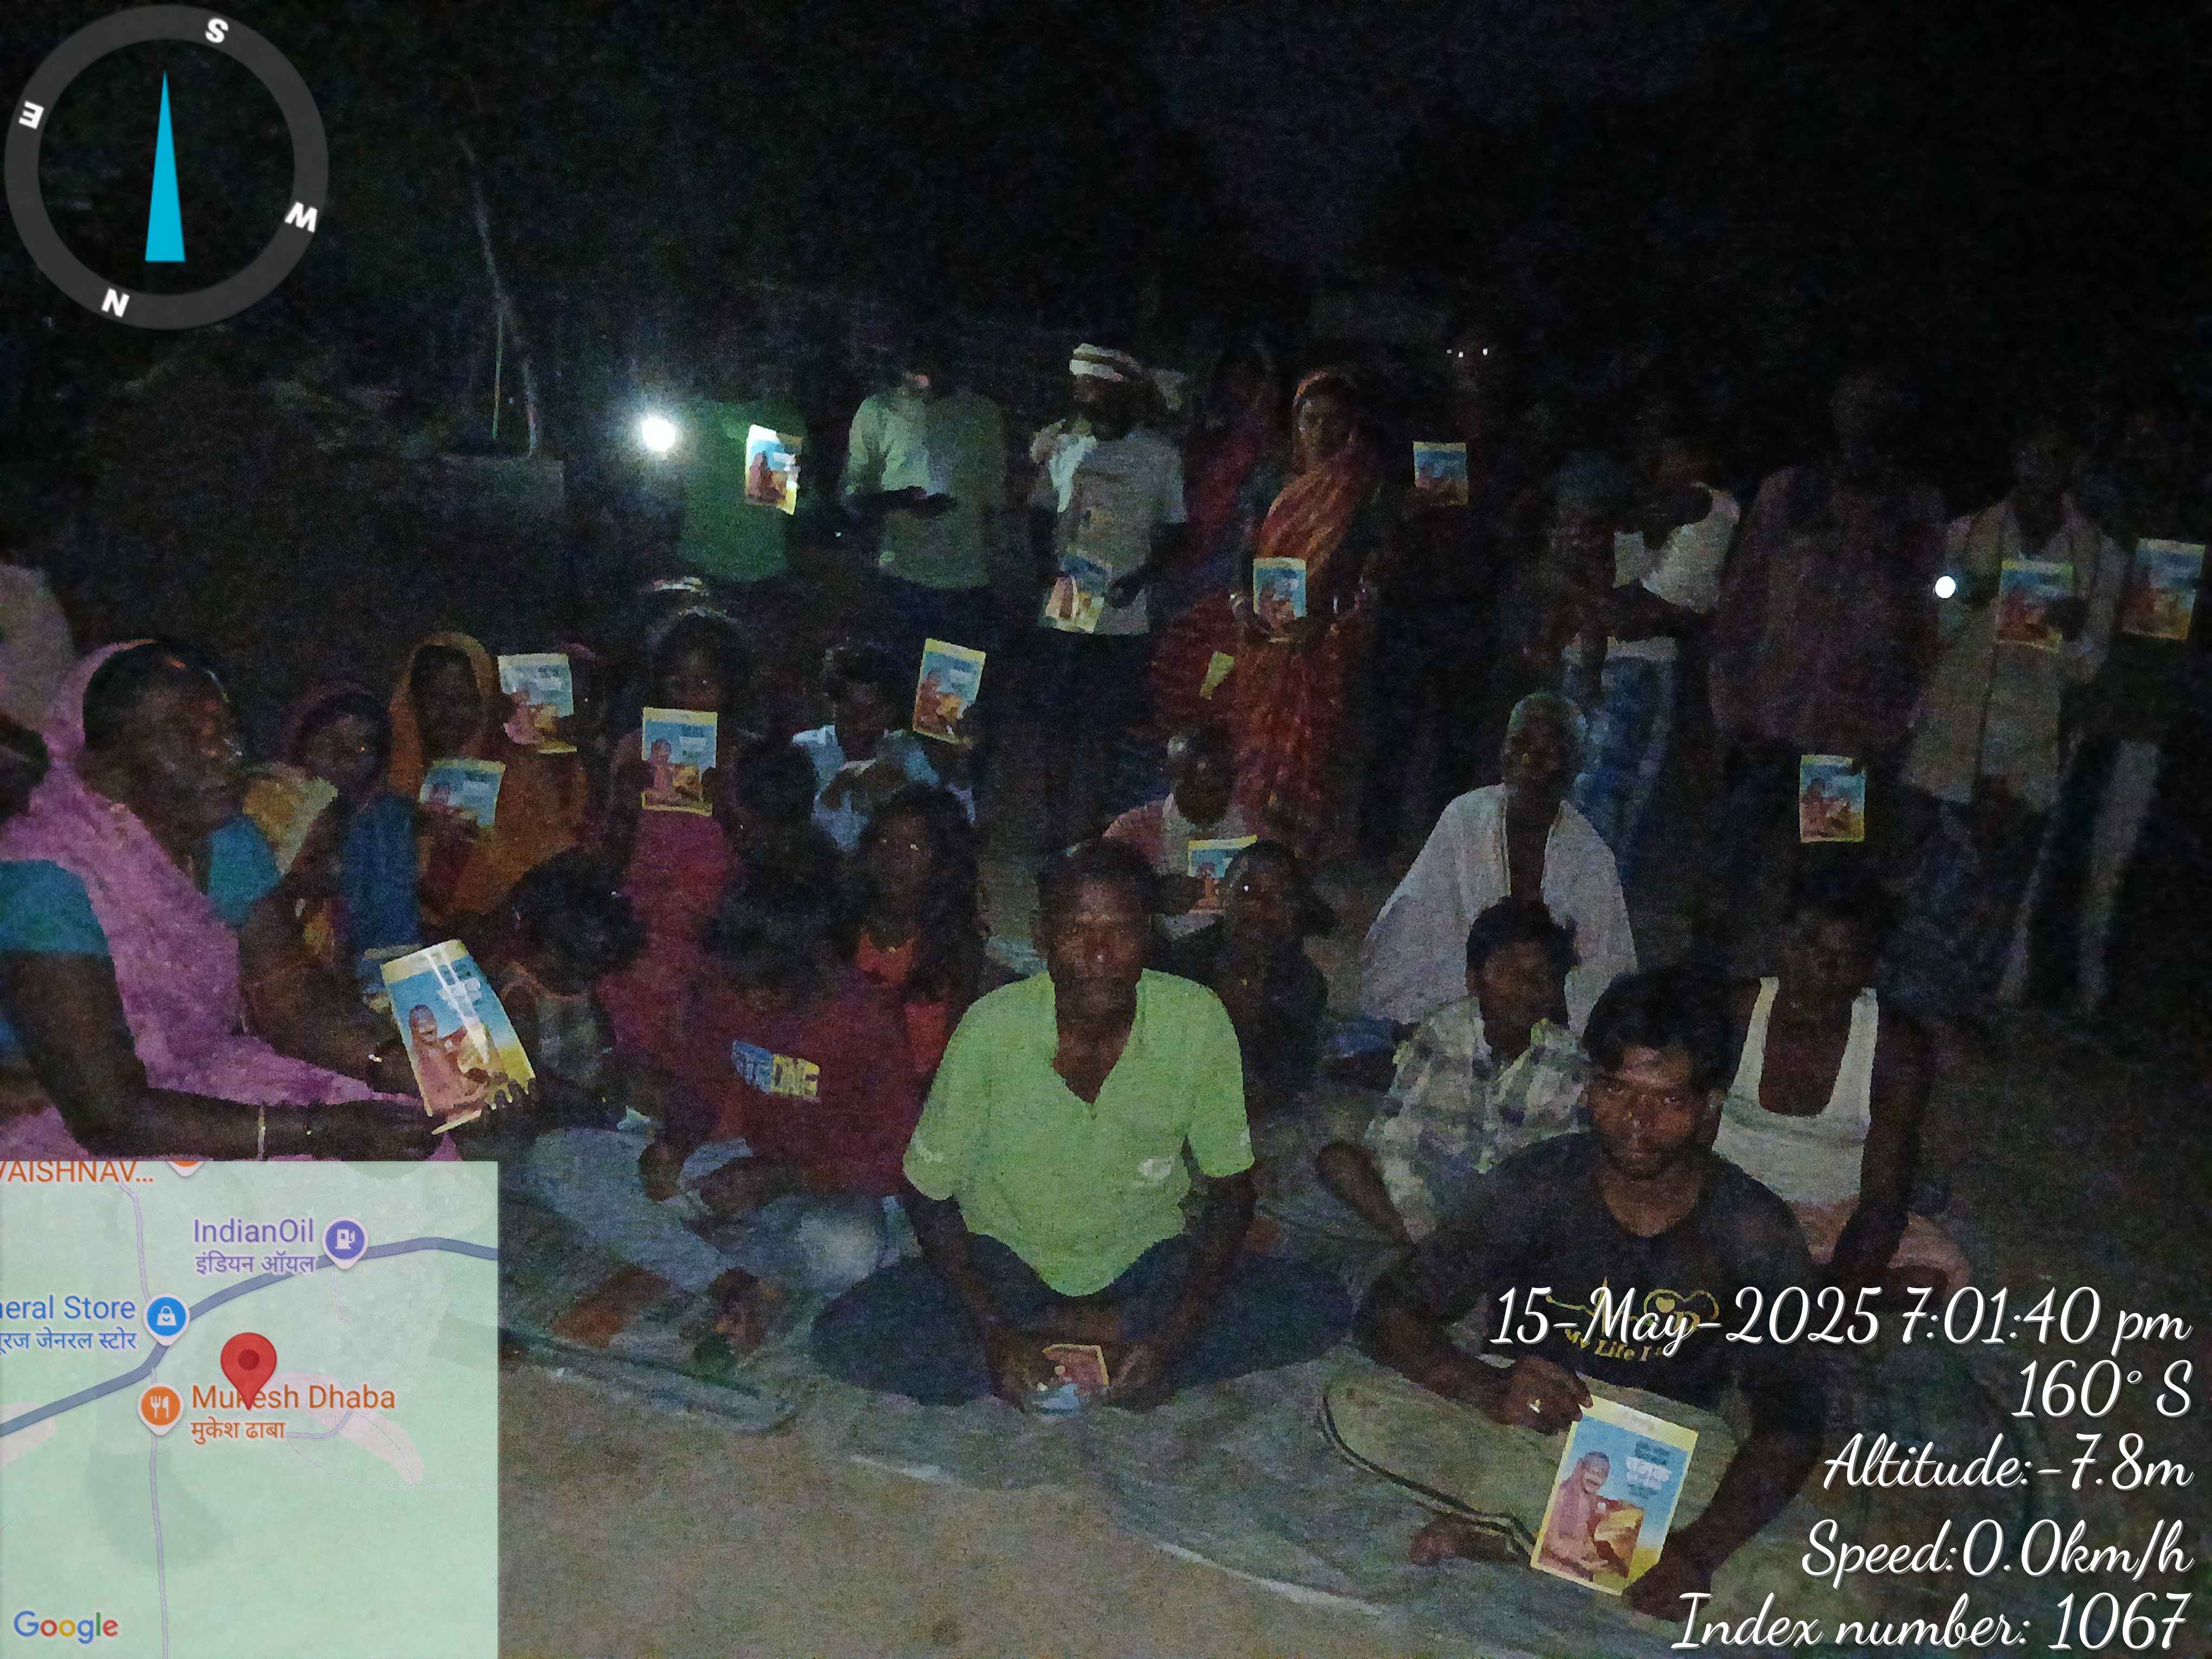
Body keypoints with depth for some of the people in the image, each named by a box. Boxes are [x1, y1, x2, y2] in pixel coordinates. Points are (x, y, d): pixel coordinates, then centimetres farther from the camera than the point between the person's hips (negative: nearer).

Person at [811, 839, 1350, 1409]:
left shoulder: (1196, 1020, -20)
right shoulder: (993, 1028, -22)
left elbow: (1232, 1191, -7)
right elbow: (928, 1194, -9)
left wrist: (1174, 1338, -20)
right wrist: (997, 1334, -21)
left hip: (1144, 1258, 1)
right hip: (1008, 1259, -1)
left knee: (1320, 1308, -22)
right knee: (844, 1336, -26)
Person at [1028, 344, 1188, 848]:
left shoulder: (1159, 456, 2)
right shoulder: (1059, 443, 7)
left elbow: (1173, 532, 7)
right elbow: (1040, 515, 14)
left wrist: (1139, 578, -10)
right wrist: (1047, 567, -5)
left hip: (1124, 616, -1)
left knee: (1102, 731, 3)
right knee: (1059, 727, 3)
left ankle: (1088, 833, 14)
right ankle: (1057, 833, 13)